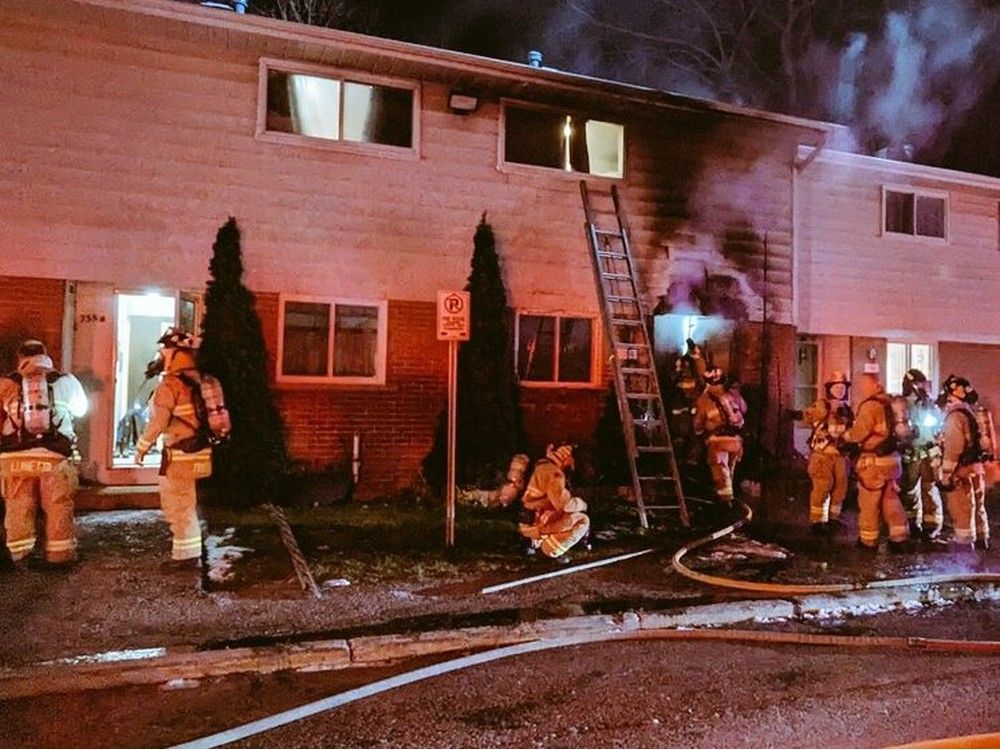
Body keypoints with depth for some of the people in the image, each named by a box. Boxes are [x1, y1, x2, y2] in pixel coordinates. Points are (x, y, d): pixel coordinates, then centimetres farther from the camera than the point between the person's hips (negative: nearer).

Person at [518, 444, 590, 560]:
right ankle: (552, 548, -8)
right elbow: (563, 504, -23)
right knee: (583, 520, -4)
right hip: (539, 523, -9)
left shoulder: (541, 468, 14)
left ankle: (534, 541, 18)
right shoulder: (555, 473, -16)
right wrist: (581, 504, -5)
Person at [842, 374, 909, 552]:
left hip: (875, 461, -8)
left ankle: (868, 540, 12)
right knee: (891, 500, 14)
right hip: (891, 458, 8)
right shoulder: (888, 403, 11)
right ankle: (899, 538, 16)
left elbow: (859, 432, -16)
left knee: (869, 502, 3)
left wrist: (845, 435, 4)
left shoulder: (870, 405, -16)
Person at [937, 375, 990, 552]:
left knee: (962, 512, -3)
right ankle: (982, 541, 30)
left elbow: (953, 449, -21)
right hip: (976, 468, 10)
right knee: (977, 508, 19)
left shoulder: (955, 414, -17)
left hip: (962, 471, -10)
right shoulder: (969, 412, 12)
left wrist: (946, 475, -18)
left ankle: (965, 546, 2)